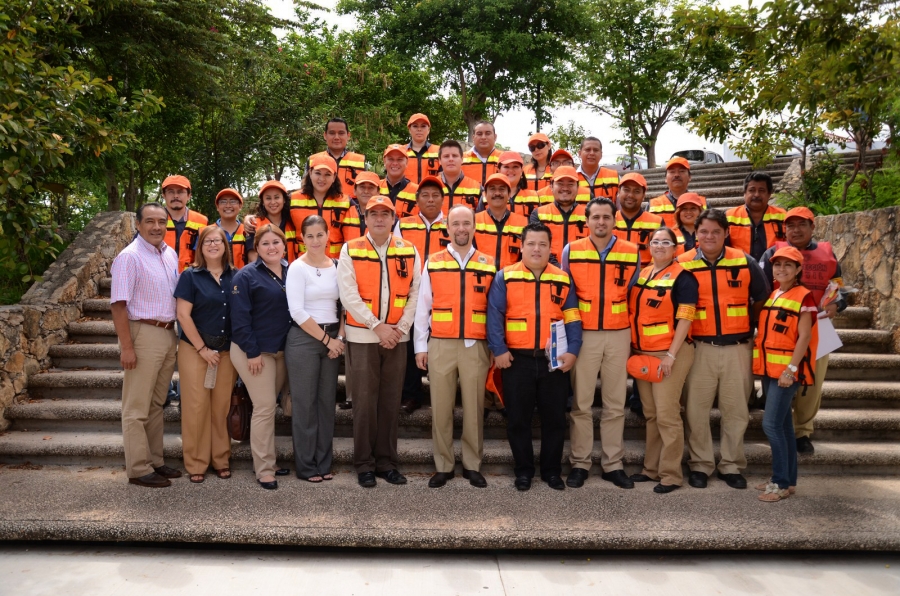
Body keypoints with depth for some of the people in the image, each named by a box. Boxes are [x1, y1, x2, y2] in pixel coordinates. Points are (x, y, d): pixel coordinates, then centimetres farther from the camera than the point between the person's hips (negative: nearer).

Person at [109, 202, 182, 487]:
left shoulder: (171, 254, 11)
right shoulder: (129, 256, -11)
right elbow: (118, 304, -15)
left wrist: (178, 333, 12)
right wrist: (126, 346, -19)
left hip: (168, 334, 7)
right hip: (143, 334, -7)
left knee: (157, 404, 15)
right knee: (137, 407, 1)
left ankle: (154, 461, 24)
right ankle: (138, 469, 8)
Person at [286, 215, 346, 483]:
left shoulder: (337, 266, 8)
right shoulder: (297, 268, -6)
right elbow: (297, 312, -12)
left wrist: (339, 338, -4)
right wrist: (327, 339, -11)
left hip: (333, 340, 5)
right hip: (304, 340, -5)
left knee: (327, 401, 9)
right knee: (304, 403, 1)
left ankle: (323, 463, 20)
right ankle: (306, 466, 13)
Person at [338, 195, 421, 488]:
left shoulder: (409, 250, 5)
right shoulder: (350, 250, -1)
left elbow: (416, 293, 2)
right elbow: (348, 295, -9)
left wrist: (401, 328, -8)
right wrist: (378, 326, -13)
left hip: (397, 336, 2)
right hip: (362, 336, -2)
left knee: (391, 401, 8)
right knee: (364, 401, 2)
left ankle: (387, 461, 18)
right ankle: (364, 464, 13)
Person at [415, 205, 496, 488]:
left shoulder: (489, 265, 7)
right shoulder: (433, 262, 5)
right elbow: (422, 307, 6)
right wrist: (420, 346, 2)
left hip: (476, 346, 0)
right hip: (440, 345, 0)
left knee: (474, 408, 6)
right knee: (441, 408, 5)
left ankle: (472, 465, 20)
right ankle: (443, 466, 18)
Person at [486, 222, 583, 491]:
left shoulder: (563, 279, 7)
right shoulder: (505, 277, 0)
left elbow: (572, 319, 5)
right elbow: (495, 315, -6)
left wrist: (572, 351, -6)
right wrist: (499, 350, -14)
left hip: (554, 360, 2)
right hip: (517, 359, -1)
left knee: (554, 418, 9)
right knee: (518, 419, 7)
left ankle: (552, 471, 24)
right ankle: (524, 471, 22)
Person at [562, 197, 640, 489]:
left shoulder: (632, 253, 3)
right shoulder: (571, 251, 0)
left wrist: (635, 333, 6)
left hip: (619, 335, 1)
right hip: (584, 334, -1)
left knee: (616, 403, 8)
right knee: (581, 402, 4)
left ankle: (613, 464, 18)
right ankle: (580, 463, 14)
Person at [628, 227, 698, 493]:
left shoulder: (682, 277, -7)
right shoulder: (641, 274, 12)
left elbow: (685, 318, -12)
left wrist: (671, 355, -17)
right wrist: (632, 348, 9)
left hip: (669, 354, -6)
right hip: (641, 354, 7)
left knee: (667, 414, -5)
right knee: (650, 413, 13)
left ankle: (671, 474, 6)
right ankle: (651, 467, 22)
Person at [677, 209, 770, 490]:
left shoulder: (745, 262, 1)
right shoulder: (683, 264, -3)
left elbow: (761, 298, 13)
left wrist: (749, 325, 9)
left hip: (737, 347, 1)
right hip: (700, 348, -1)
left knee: (736, 409, 9)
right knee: (696, 409, 4)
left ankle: (731, 465, 23)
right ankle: (700, 465, 18)